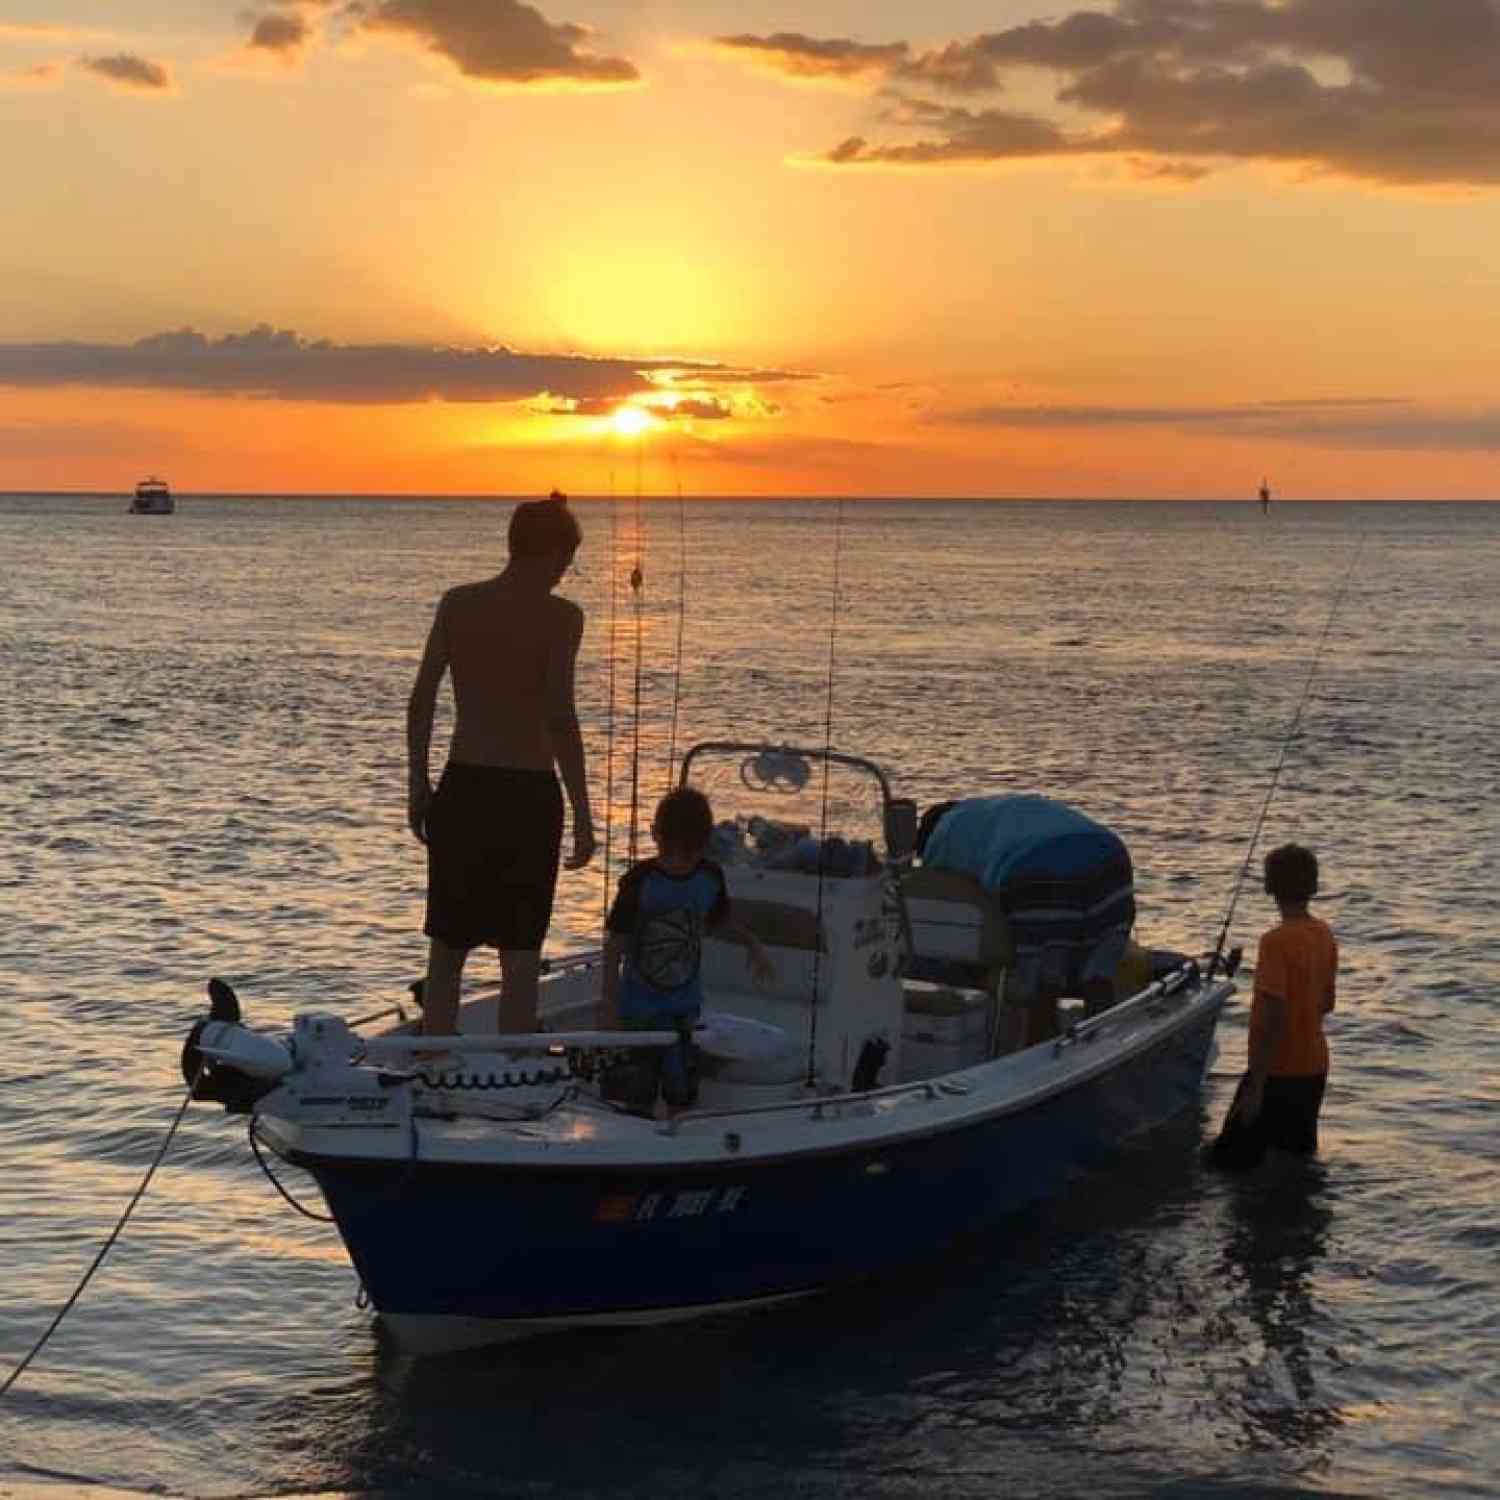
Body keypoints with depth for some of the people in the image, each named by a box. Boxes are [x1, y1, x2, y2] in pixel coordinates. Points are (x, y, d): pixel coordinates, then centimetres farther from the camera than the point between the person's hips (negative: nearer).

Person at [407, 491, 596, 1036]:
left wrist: (418, 784, 14)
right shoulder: (559, 616, -9)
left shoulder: (457, 603, 3)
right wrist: (582, 813, -11)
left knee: (446, 949, 14)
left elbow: (420, 700, 4)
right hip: (528, 793, -4)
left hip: (462, 788, 4)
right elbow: (560, 718, -15)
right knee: (520, 955, 6)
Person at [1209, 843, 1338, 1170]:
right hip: (1314, 1070, 8)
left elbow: (1272, 1018, -25)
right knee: (1300, 1155, 18)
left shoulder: (1276, 941, -21)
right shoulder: (1325, 935, 3)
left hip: (1278, 1073, -8)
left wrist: (1255, 1087, -22)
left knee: (1231, 1161, 0)